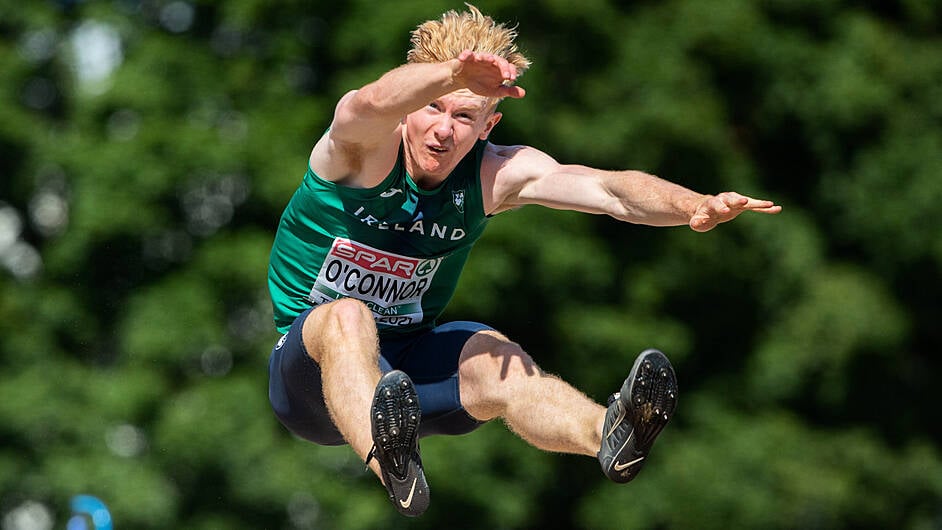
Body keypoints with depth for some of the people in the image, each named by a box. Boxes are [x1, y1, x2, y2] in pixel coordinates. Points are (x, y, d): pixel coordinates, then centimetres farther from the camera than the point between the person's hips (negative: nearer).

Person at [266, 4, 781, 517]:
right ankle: (387, 464, -66)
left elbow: (610, 191, -19)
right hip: (311, 362, -3)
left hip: (407, 369, 3)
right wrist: (453, 75, -63)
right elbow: (373, 104, -41)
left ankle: (607, 435, -58)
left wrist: (697, 206, -39)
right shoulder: (368, 149, -14)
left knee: (493, 357, -28)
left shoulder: (497, 174, -4)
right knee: (347, 317, -37)